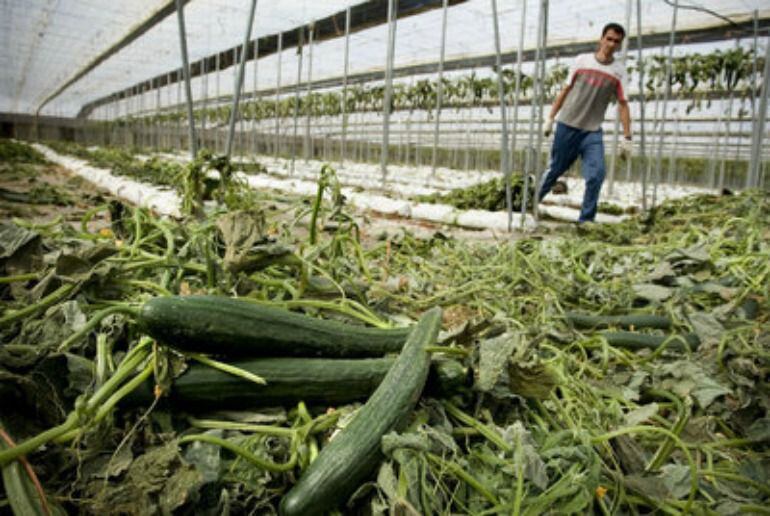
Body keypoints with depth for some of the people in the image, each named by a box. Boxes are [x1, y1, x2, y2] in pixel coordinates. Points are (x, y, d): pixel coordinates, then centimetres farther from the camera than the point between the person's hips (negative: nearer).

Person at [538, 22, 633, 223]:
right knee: (555, 170, 7)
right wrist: (550, 118, 6)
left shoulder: (619, 71, 2)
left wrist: (627, 137, -3)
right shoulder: (582, 60, 2)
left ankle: (586, 220, -4)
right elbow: (565, 90, 8)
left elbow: (622, 104, 2)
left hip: (593, 131, 1)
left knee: (596, 174, -14)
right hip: (567, 126, 0)